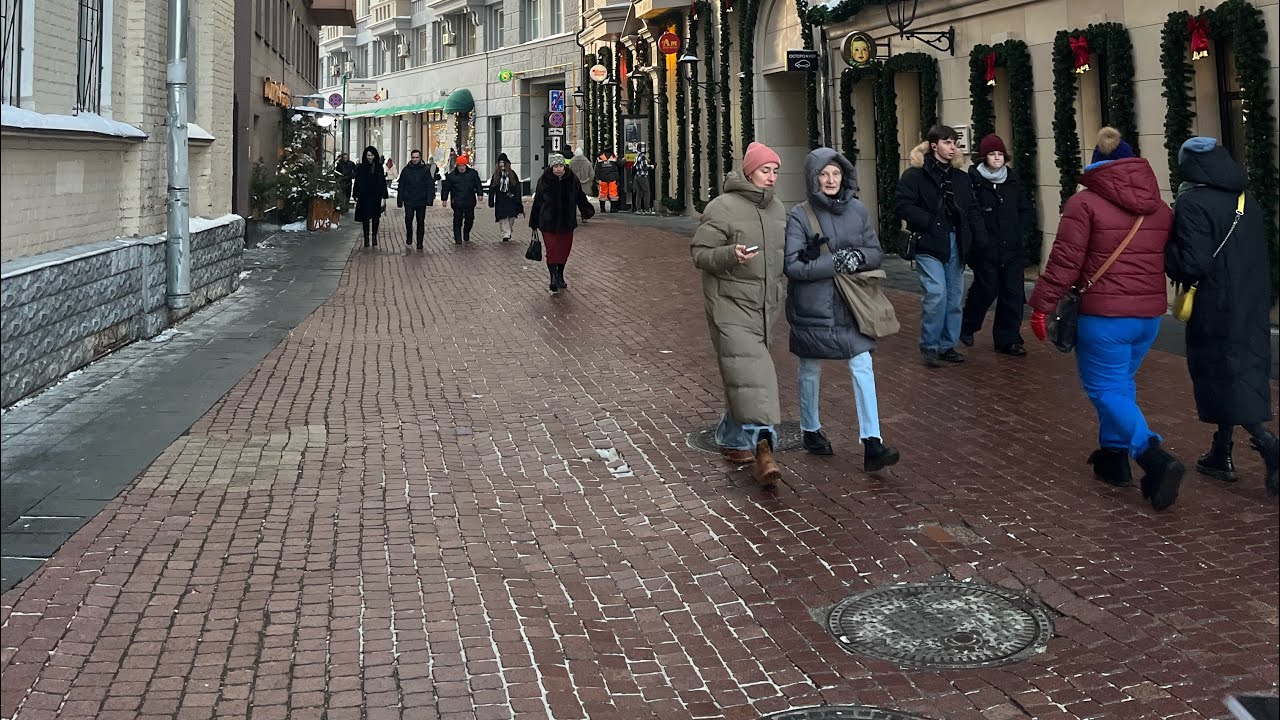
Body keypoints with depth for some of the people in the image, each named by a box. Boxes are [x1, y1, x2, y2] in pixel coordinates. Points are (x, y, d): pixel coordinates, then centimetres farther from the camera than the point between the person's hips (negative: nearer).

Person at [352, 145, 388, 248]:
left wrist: (383, 197, -3)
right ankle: (366, 238, 4)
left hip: (376, 196, 0)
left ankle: (374, 236, 19)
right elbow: (357, 182, 4)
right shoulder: (361, 167, 3)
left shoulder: (379, 167, 3)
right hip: (364, 197, 0)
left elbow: (383, 182, 2)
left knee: (376, 217, 5)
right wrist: (356, 196, -2)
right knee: (365, 218, -1)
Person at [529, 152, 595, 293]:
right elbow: (537, 202, -1)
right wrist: (534, 223, 1)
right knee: (552, 251, -9)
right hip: (548, 224, -3)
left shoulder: (572, 179, -1)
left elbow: (580, 197, 7)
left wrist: (587, 211, -9)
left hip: (567, 223, 3)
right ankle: (554, 281, -12)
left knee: (565, 250, 12)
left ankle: (560, 277, 30)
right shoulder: (544, 181, -6)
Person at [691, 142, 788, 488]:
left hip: (765, 306, 7)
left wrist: (780, 296, 18)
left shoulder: (777, 209, 13)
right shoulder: (722, 208, -9)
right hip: (730, 304, -7)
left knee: (742, 377, 14)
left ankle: (731, 437, 28)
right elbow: (699, 253, -9)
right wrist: (731, 254, -25)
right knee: (750, 372, -17)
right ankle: (761, 444, -22)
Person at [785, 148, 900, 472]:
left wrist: (858, 257, -14)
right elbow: (793, 265, -15)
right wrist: (834, 262, -20)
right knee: (811, 370, 12)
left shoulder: (858, 210, 3)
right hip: (812, 308, -2)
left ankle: (871, 443, -7)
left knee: (863, 367, -8)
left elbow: (877, 253, 7)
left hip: (850, 305, 3)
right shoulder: (799, 215, -9)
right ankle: (811, 430, 33)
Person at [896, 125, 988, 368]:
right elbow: (904, 206, -12)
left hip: (955, 244, 6)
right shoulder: (915, 174, -4)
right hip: (929, 244, -6)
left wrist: (980, 238, 1)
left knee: (954, 297, 8)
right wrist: (930, 223, -17)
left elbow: (972, 210, 13)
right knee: (936, 294, -13)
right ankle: (929, 347, 1)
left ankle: (947, 345, 20)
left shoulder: (961, 177, 13)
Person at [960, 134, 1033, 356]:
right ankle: (967, 327, 25)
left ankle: (1008, 339, 12)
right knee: (986, 289, -1)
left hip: (1012, 249, 5)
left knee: (1013, 293, 2)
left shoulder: (1012, 181, 10)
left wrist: (1019, 232, 5)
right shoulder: (973, 181, -7)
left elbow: (1027, 211, 17)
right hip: (985, 250, -5)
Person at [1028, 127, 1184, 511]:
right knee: (1121, 382, 21)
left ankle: (1156, 458, -18)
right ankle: (1113, 455, 25)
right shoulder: (1159, 207, 10)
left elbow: (1065, 261, -12)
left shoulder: (1085, 202, -8)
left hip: (1104, 314, -6)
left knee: (1106, 389, -1)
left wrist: (1041, 305, -5)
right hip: (1149, 312, 6)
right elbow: (1167, 259, 18)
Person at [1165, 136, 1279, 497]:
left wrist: (1165, 247, -7)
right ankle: (1221, 454, 25)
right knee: (1242, 372, 15)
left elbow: (1193, 264, -22)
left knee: (1222, 376, -1)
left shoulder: (1193, 203, -16)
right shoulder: (1246, 199, 9)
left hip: (1216, 310, -8)